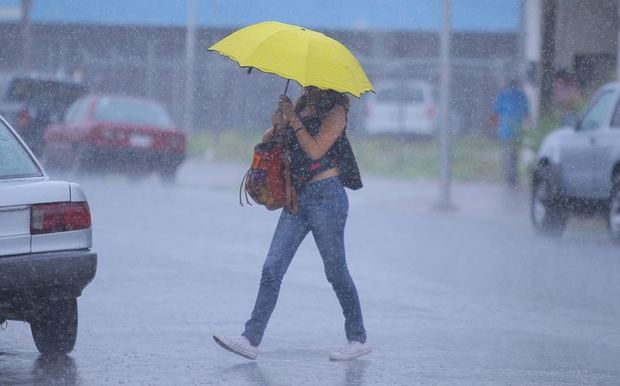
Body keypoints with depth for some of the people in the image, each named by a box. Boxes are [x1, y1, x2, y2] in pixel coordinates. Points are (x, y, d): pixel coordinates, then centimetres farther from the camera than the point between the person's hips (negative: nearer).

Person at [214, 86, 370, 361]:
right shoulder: (303, 105, 14)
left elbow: (315, 150, -17)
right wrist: (277, 126, -8)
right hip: (298, 197, 7)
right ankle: (251, 340, -5)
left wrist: (292, 119, -15)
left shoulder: (335, 111, -7)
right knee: (272, 269, -1)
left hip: (326, 196, -7)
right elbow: (267, 141, 13)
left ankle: (358, 340, 14)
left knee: (336, 271, 2)